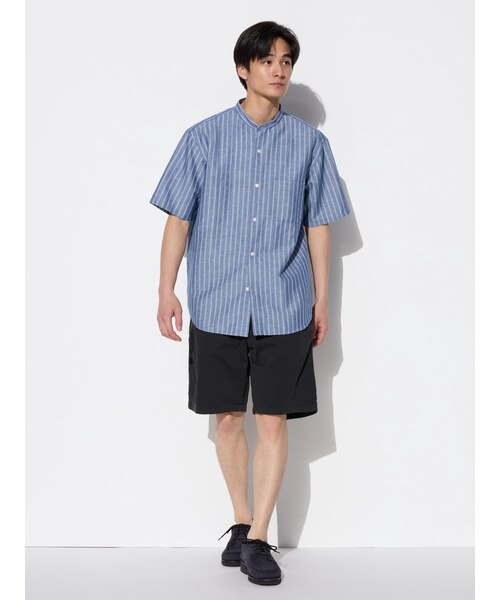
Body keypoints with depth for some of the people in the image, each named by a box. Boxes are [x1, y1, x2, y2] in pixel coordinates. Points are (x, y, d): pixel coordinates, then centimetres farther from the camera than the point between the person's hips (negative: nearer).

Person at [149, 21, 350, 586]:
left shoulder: (309, 142, 4)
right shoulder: (204, 136, 2)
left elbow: (318, 225, 9)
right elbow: (178, 218, 4)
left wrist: (322, 300, 9)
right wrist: (166, 291, -1)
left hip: (284, 307, 0)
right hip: (216, 304, 0)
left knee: (273, 421, -1)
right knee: (228, 417, 9)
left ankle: (258, 539, 8)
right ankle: (241, 523, 25)